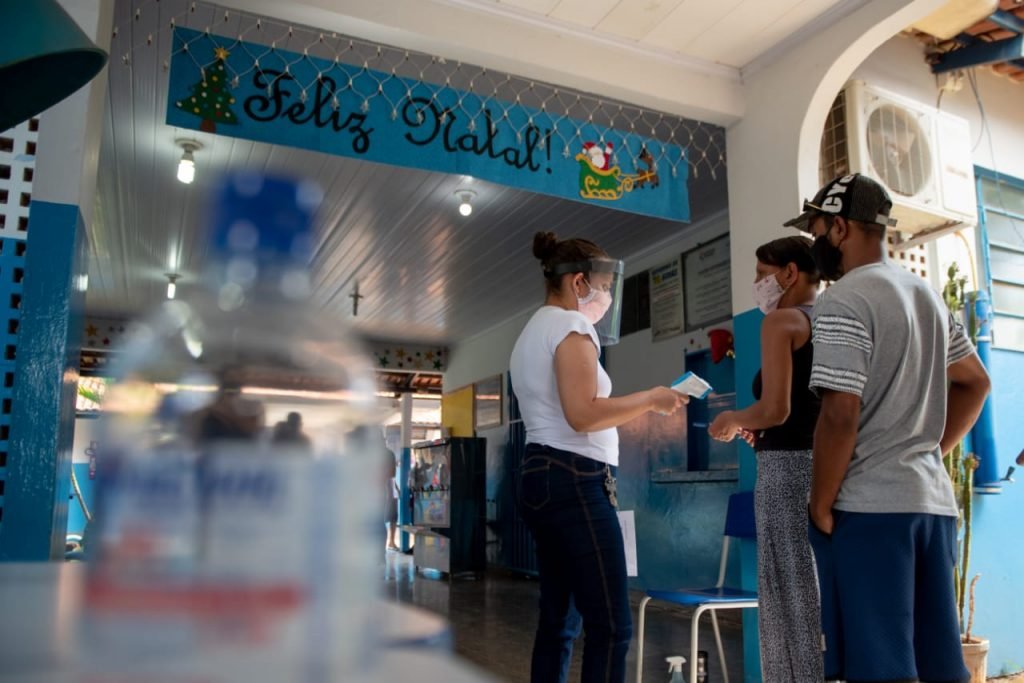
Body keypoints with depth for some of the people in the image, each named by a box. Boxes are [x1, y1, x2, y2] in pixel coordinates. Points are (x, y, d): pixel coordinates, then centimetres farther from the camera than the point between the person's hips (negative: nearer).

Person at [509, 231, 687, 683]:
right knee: (611, 625, -8)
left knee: (559, 620, 11)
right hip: (573, 480, -10)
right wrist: (650, 399, -8)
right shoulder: (572, 327, -8)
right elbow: (583, 414, -19)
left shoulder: (533, 332, 22)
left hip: (541, 476, 10)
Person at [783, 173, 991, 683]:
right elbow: (975, 383, 24)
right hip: (933, 500, 9)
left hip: (868, 506, -9)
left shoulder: (844, 301, -13)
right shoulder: (927, 295, 15)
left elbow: (840, 416, -20)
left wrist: (820, 507, -11)